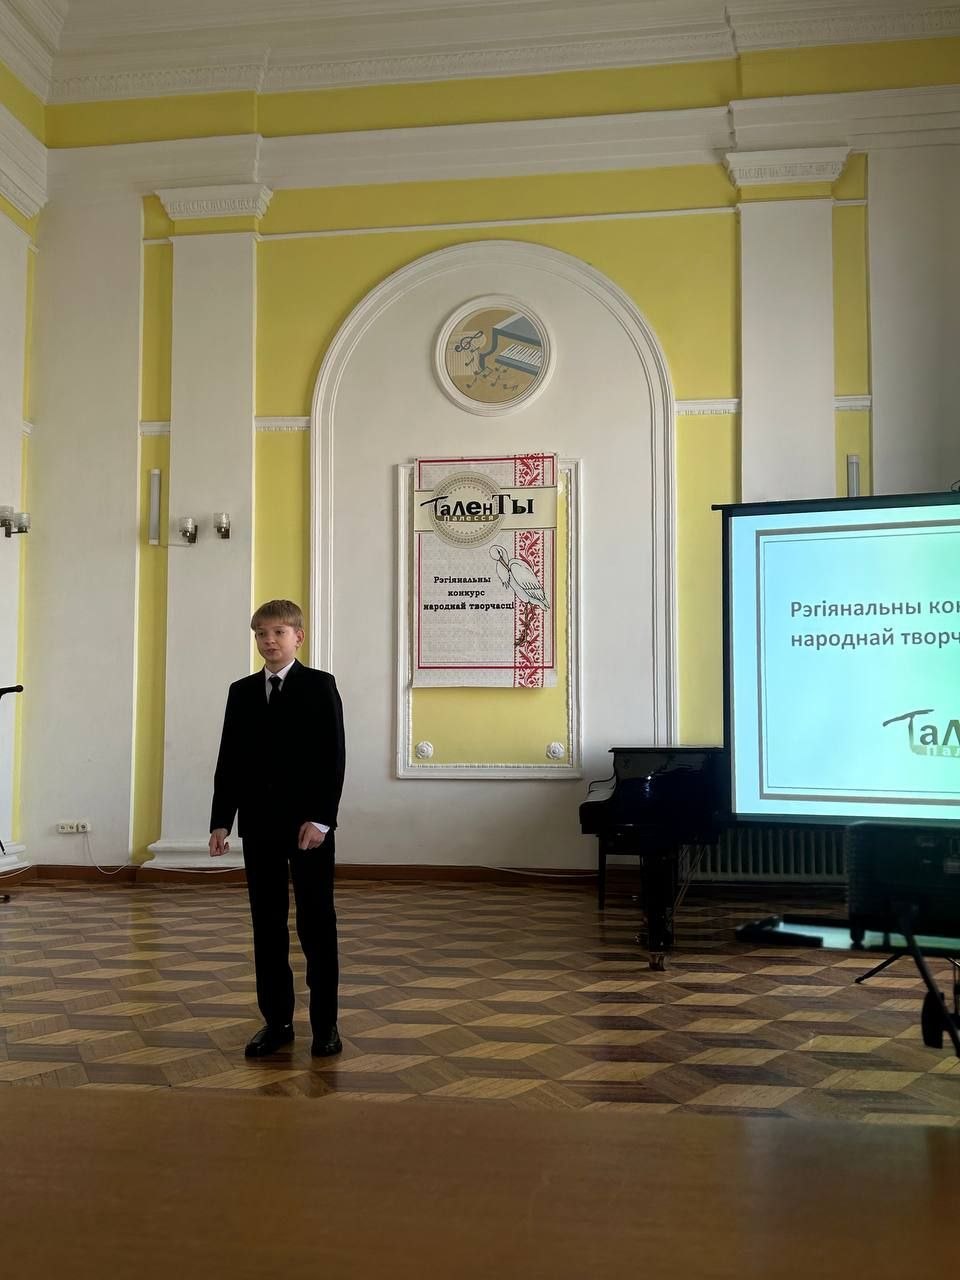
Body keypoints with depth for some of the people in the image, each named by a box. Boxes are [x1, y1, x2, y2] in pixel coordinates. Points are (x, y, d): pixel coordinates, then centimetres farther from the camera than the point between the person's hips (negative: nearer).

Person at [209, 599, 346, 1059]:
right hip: (258, 824, 4)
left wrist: (320, 818, -17)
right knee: (267, 925, 8)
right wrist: (221, 821, 4)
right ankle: (277, 1021, 17)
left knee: (316, 923, 3)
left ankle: (325, 1023, 12)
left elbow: (332, 757, -9)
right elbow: (229, 760, 10)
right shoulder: (241, 692, 11)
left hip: (309, 823, -4)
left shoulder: (320, 686, -3)